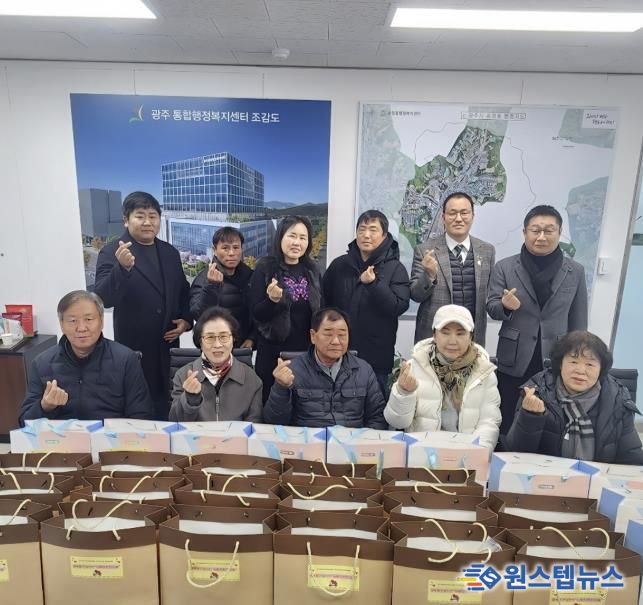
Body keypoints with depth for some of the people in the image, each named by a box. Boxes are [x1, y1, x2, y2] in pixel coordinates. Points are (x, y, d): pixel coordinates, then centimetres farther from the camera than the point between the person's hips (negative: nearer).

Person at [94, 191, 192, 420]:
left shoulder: (170, 252, 7)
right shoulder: (112, 251, -10)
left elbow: (183, 291, 18)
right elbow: (104, 298, -23)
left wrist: (186, 319, 2)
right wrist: (123, 267, -39)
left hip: (167, 345, 5)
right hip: (135, 348, -5)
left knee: (166, 406, 17)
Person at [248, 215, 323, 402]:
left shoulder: (313, 270, 5)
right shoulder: (265, 268, -7)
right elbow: (256, 314, -8)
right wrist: (272, 300, -27)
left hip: (307, 352, 3)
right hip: (273, 352, -3)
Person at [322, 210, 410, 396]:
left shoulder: (395, 268, -2)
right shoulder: (339, 265, 6)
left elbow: (399, 306, -13)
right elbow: (324, 301, 9)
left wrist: (373, 283, -24)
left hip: (376, 358, -2)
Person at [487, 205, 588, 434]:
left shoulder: (575, 271, 3)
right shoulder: (504, 267, -1)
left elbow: (578, 323, 7)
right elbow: (491, 308, -1)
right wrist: (505, 305, -24)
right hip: (514, 363, 0)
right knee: (507, 428, 11)